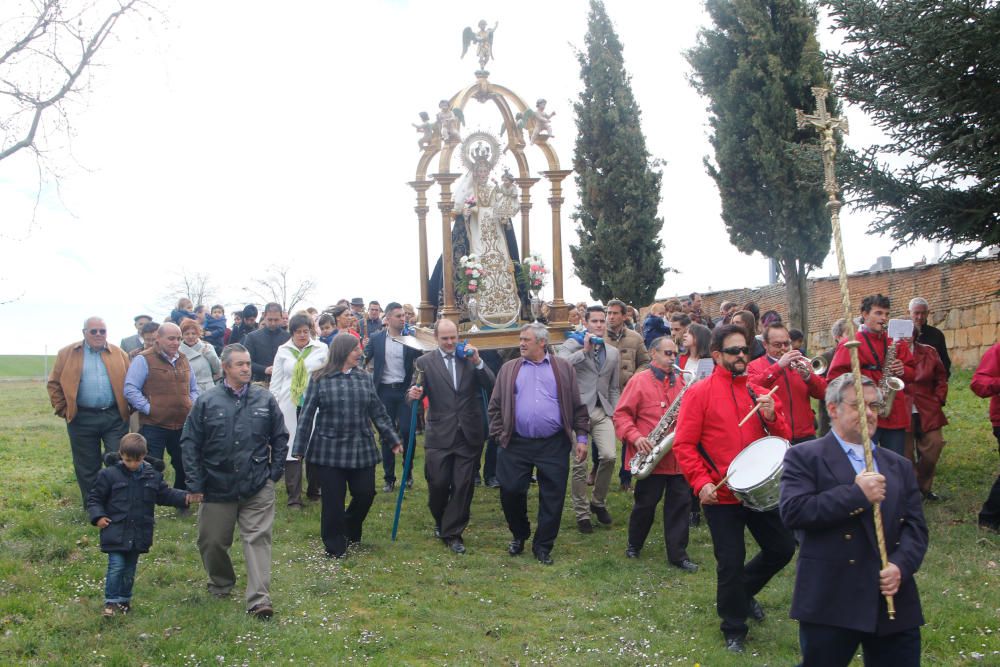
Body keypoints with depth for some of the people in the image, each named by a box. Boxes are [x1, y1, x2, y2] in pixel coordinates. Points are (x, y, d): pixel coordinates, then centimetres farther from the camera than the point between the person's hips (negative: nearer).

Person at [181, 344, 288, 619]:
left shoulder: (265, 399, 1)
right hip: (217, 488, 1)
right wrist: (195, 484, -4)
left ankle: (259, 600, -6)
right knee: (213, 542, 13)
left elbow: (280, 438, 10)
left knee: (258, 539, -6)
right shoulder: (207, 402, -3)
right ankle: (220, 585, 40)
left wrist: (275, 471, 4)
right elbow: (190, 444, -1)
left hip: (258, 487, 0)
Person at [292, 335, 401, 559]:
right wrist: (299, 448, -5)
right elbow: (307, 415, -3)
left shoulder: (364, 378, 8)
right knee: (333, 500, 1)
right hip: (329, 450, -3)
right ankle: (335, 546, 19)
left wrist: (393, 439, 10)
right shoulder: (320, 380, -3)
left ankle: (350, 531, 33)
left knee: (365, 494, 4)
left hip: (362, 449, 4)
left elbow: (378, 412, 11)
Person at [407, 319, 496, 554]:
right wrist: (413, 394, -27)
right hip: (439, 435, -1)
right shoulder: (425, 362, 1)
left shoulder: (471, 358, 6)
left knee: (463, 486, 3)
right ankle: (441, 522, 31)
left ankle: (452, 533, 15)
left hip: (469, 434, 1)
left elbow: (492, 386, -3)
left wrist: (478, 363, -16)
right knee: (438, 484, 2)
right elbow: (417, 392, -4)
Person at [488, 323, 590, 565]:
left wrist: (581, 437, -1)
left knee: (552, 497, 2)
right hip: (516, 444, 1)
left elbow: (577, 406, 6)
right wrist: (499, 436, -1)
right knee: (510, 491, 2)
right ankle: (519, 535, 27)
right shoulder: (509, 369, 10)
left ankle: (543, 546, 17)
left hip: (554, 445, -1)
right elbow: (495, 406, 8)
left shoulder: (563, 368, 7)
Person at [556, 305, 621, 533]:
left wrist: (614, 412, 9)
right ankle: (582, 513, 12)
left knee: (609, 456, -12)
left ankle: (598, 502, 12)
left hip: (602, 411, 3)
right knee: (579, 464, -2)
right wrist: (584, 350, -16)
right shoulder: (572, 344, 2)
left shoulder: (613, 352, 16)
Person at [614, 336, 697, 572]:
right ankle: (634, 545, 28)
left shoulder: (680, 381, 12)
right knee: (646, 503, 6)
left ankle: (678, 554, 12)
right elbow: (621, 414, -6)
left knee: (680, 503, 4)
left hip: (678, 456, 5)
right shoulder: (640, 381, -4)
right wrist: (635, 437, -18)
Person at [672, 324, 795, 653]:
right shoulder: (700, 393, -7)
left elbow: (784, 437, 10)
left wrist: (772, 417, -11)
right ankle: (734, 630, 21)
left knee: (782, 548, 12)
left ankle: (742, 591, 38)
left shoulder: (759, 393, 8)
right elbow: (684, 444, -10)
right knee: (731, 562, 2)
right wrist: (701, 482, -20)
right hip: (721, 495, -5)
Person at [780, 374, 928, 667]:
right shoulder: (804, 457, 0)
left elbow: (916, 526, 10)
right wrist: (857, 494, -16)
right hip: (830, 603, -5)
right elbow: (793, 511, -15)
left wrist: (901, 565, -9)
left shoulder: (899, 466, 17)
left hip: (894, 602, 5)